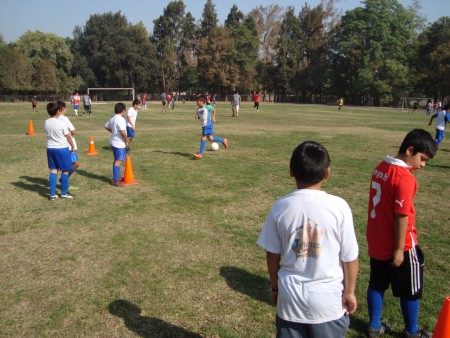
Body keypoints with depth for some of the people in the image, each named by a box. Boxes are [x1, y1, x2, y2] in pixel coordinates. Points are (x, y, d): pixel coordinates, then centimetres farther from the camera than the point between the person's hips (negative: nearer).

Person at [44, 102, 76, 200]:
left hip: (50, 148, 6)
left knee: (53, 170, 10)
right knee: (65, 170, 7)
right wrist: (72, 146, 7)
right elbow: (68, 136, -7)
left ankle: (52, 194, 11)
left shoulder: (46, 123, -1)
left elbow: (49, 134, 11)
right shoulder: (61, 123, -16)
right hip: (62, 148, -5)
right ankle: (64, 193, 14)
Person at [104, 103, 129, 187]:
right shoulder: (121, 119, -19)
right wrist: (126, 140, -15)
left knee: (117, 160, 20)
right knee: (118, 161, -5)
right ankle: (115, 180, -3)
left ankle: (117, 177, 33)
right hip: (119, 143, -10)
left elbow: (106, 126, 21)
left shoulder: (112, 119, 9)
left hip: (113, 142, 10)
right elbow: (122, 132, -28)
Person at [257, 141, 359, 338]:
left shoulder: (280, 207, -11)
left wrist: (275, 287, 13)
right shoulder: (338, 207, -16)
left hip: (290, 296, 1)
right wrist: (349, 291, 8)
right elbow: (349, 256, -8)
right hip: (328, 298, -1)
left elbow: (272, 254, -2)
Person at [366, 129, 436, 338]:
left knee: (376, 285, 20)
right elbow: (401, 216, -22)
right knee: (410, 290, 15)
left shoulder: (381, 167, 0)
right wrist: (400, 250, -17)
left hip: (376, 241, 7)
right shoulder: (405, 178, -23)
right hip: (398, 245, -7)